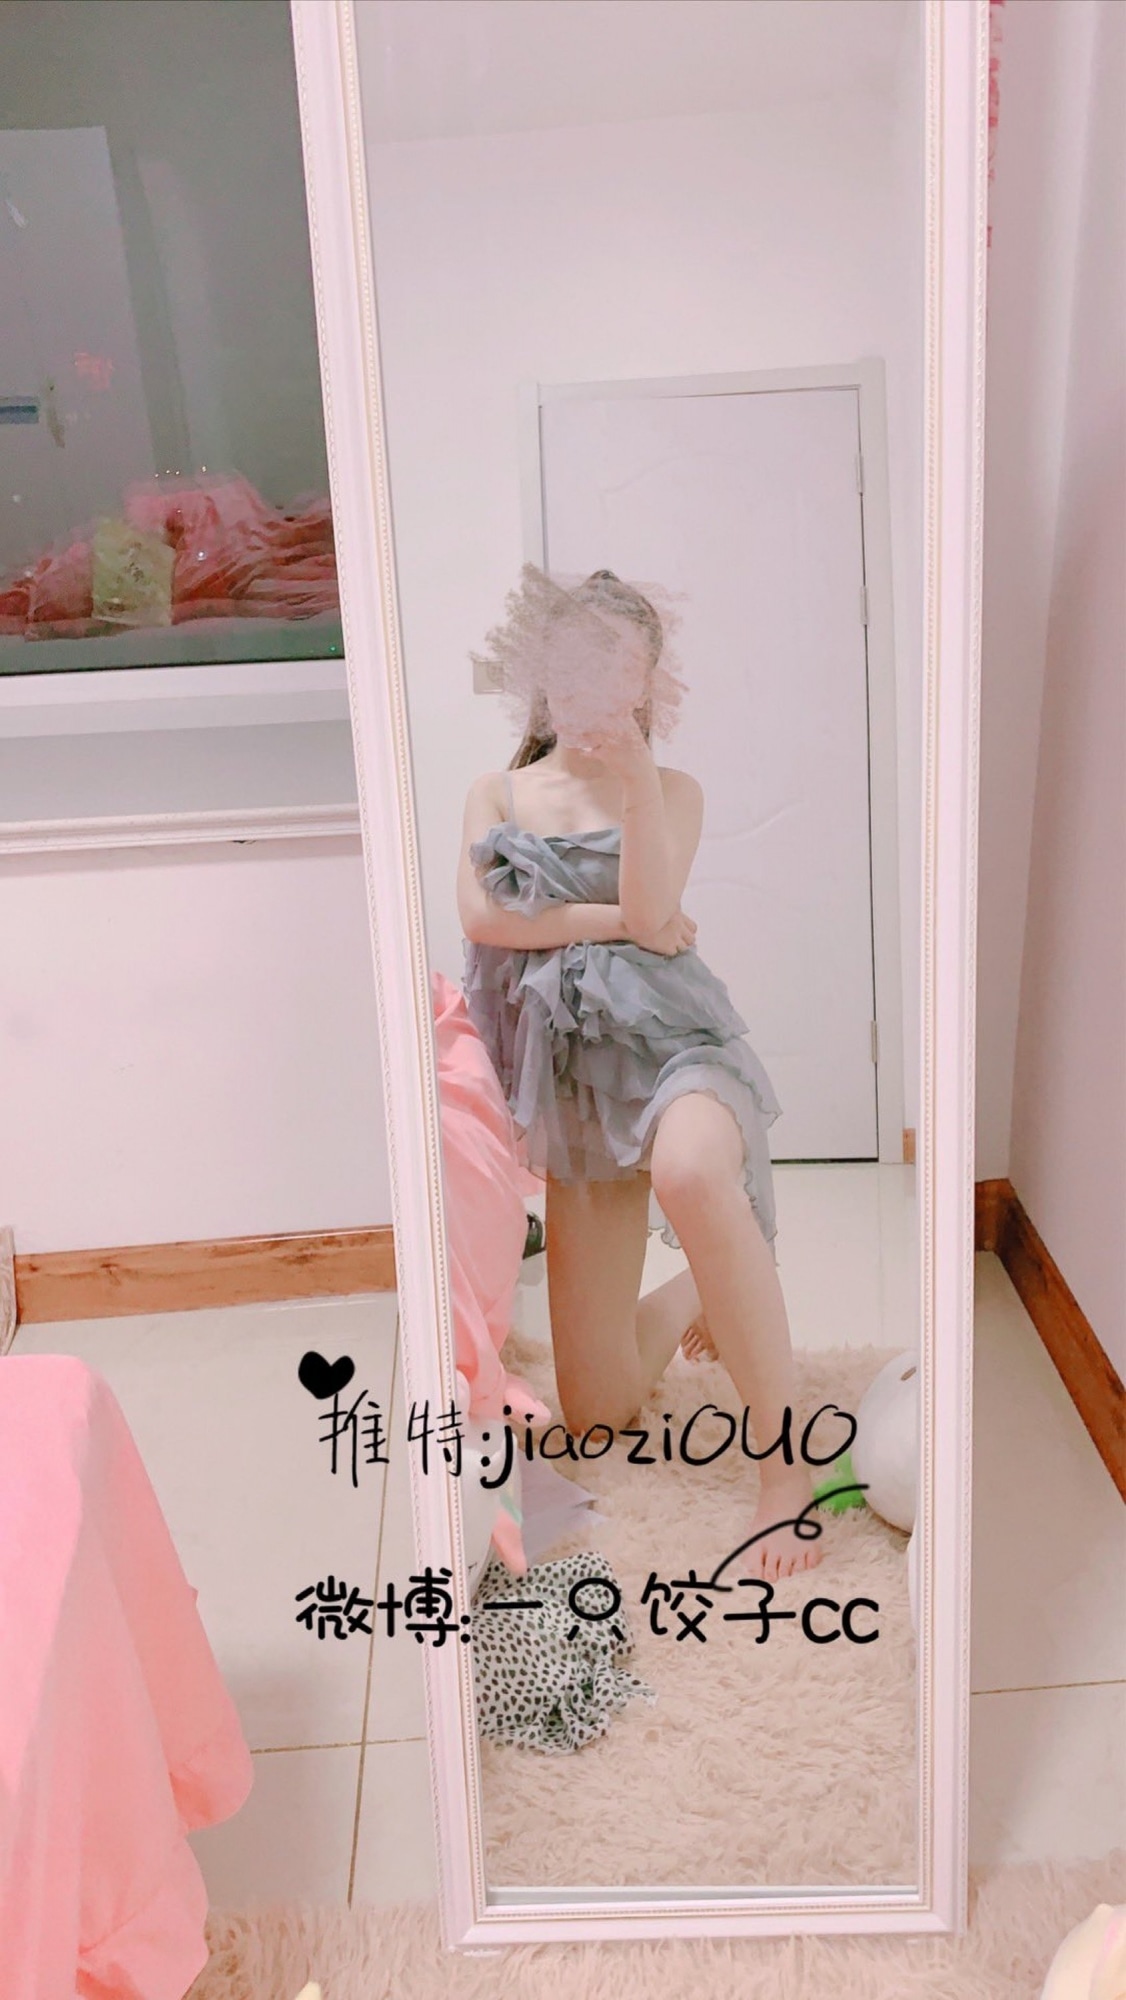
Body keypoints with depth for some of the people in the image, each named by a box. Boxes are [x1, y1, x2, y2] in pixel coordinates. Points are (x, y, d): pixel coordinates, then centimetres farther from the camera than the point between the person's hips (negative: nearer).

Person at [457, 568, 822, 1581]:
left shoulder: (672, 790, 8)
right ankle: (693, 1301, 38)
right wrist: (611, 919, -7)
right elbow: (480, 915, -3)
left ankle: (788, 1464, -31)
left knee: (692, 1175, -45)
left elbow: (649, 909, -10)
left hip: (671, 1038, -3)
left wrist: (635, 774, -19)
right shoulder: (498, 794, 14)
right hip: (571, 1072, 3)